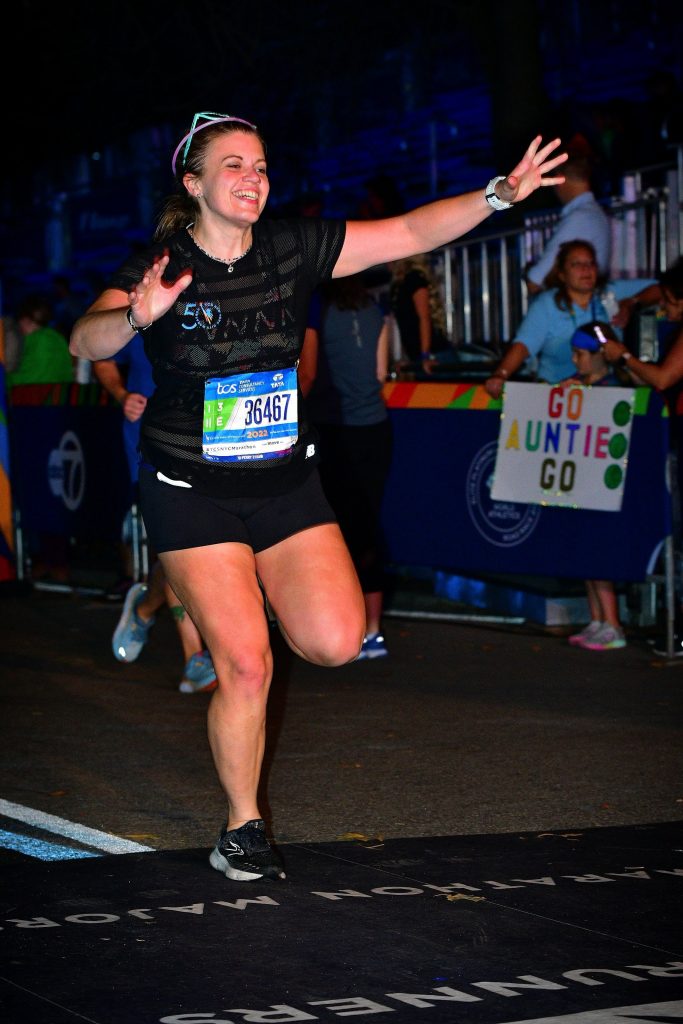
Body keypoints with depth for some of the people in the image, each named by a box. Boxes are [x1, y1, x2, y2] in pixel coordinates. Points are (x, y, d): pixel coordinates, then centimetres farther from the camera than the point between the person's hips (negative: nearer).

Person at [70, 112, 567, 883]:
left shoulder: (293, 249, -2)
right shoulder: (163, 266, -13)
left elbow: (410, 233, -4)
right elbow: (86, 342, -28)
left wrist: (501, 193, -16)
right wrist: (135, 319, -50)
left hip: (285, 481, 4)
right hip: (193, 494, -4)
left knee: (336, 643, -8)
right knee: (246, 665, -8)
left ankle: (249, 602, 27)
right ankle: (242, 828, 12)